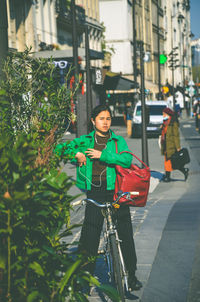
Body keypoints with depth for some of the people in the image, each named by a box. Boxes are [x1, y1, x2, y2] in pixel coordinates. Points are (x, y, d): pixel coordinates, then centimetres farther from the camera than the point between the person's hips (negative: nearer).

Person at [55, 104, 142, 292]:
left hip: (116, 191, 0)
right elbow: (59, 148, 11)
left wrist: (102, 155, -14)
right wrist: (76, 153, -5)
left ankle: (131, 275, 14)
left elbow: (126, 160, -9)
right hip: (94, 193, 1)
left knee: (125, 235, 1)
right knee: (90, 235, -1)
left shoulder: (119, 141, 7)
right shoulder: (84, 141, 11)